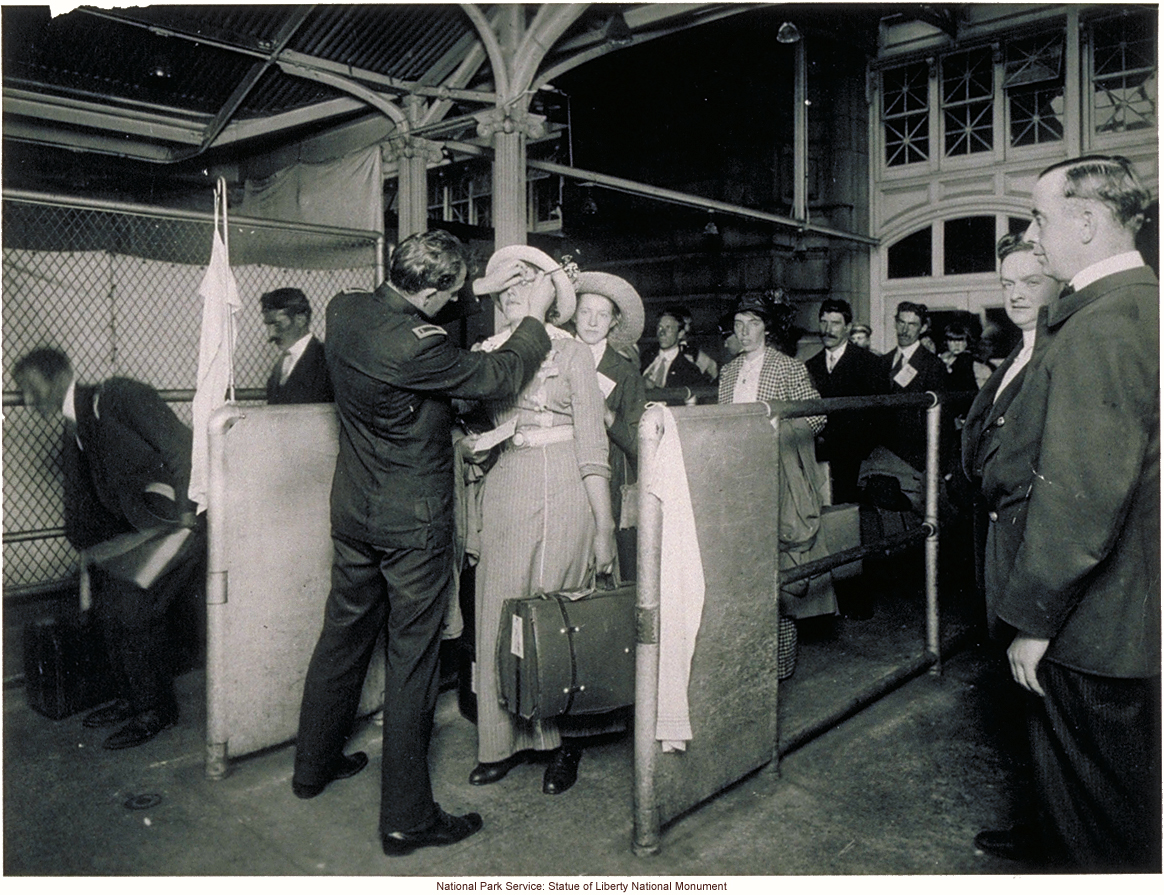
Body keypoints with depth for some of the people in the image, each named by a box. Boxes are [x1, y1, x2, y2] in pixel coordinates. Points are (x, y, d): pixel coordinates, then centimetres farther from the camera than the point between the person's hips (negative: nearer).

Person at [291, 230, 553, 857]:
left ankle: (313, 765, 41)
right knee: (410, 661, 2)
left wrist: (477, 289, 14)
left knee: (342, 638, 22)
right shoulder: (417, 348, -26)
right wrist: (535, 318, 1)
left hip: (353, 514, 8)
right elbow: (500, 376, -14)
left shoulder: (344, 310, -2)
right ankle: (406, 818, 15)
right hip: (412, 524, -8)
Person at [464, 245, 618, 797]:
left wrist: (604, 525, -6)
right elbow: (472, 422, 14)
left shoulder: (572, 353, 0)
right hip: (505, 489, 4)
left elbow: (592, 444, -3)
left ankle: (565, 741, 21)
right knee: (500, 616, 7)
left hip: (562, 492, -4)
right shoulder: (488, 352, 10)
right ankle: (507, 738, 23)